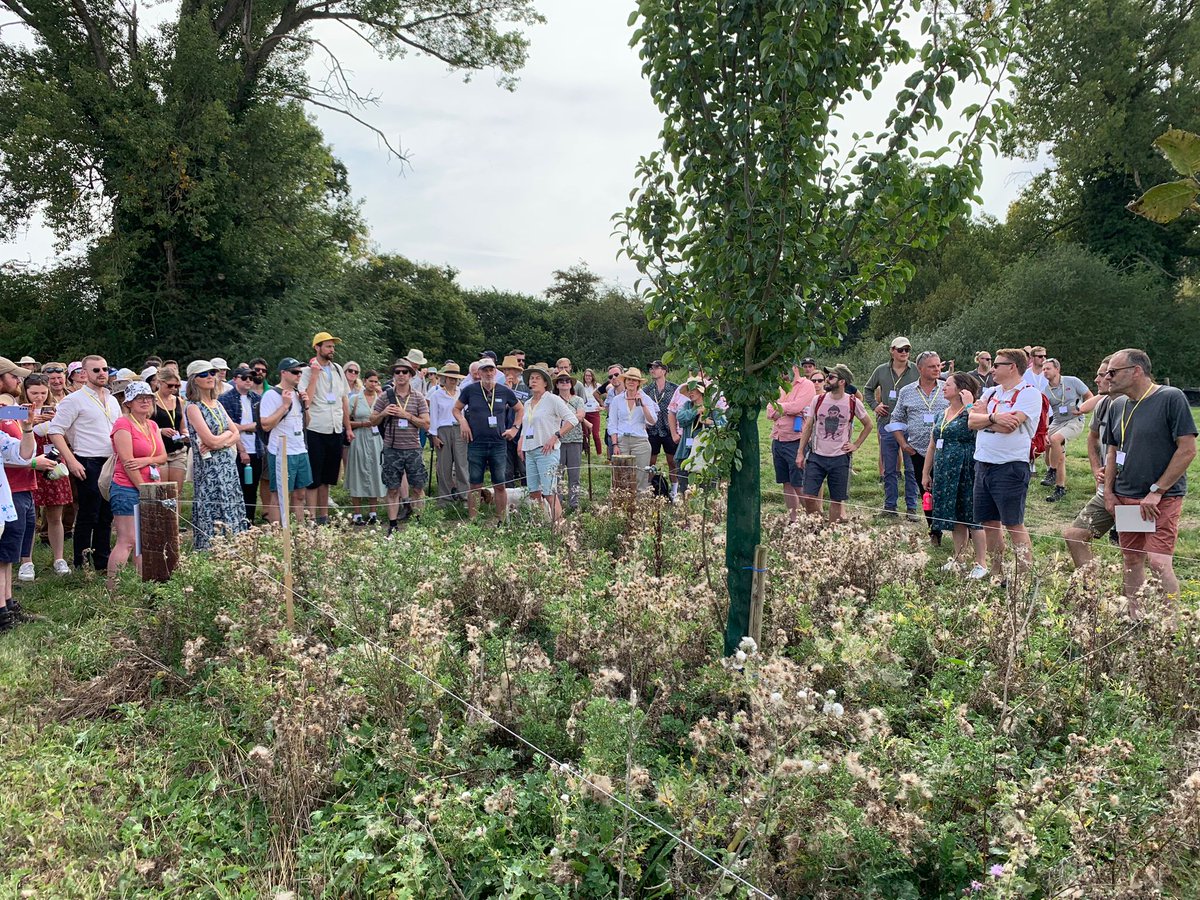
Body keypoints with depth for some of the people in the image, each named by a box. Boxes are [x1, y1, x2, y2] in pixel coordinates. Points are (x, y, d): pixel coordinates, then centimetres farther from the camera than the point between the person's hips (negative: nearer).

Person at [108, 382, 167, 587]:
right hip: (127, 489, -8)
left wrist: (146, 460, -12)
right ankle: (112, 587, -6)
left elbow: (163, 457, 9)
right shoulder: (123, 424, -8)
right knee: (128, 541, -10)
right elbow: (127, 462, -14)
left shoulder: (152, 425, 15)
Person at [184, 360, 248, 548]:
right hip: (209, 468, -7)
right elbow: (211, 440, -17)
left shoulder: (217, 404, 14)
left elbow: (237, 436, 8)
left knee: (232, 515, 6)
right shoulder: (193, 407, -7)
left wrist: (219, 442, -10)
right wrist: (228, 434, 1)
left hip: (229, 466, 7)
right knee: (212, 519, -4)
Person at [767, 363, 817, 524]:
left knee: (799, 485, -5)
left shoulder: (806, 385, -4)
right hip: (777, 440, 7)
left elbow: (796, 407, -19)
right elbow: (770, 413, 7)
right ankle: (792, 519, 20)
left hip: (795, 441, -7)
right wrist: (786, 409, -11)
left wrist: (778, 406, -2)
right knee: (786, 484, 11)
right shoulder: (781, 387, 16)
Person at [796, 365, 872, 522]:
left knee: (837, 500, 6)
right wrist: (800, 453, 2)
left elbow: (868, 425, 12)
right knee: (809, 496, -6)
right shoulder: (817, 400, 1)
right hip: (816, 456, 1)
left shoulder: (854, 403, -3)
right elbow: (807, 427, 6)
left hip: (840, 458, -1)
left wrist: (856, 445, 4)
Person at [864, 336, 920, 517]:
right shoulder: (881, 371, 5)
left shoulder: (917, 371, -2)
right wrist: (875, 405, 7)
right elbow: (868, 388, 20)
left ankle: (912, 506, 10)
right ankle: (890, 505, 18)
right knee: (889, 469, 9)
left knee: (911, 469, 2)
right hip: (887, 425, 2)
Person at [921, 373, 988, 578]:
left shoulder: (971, 412, -8)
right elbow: (932, 446, 19)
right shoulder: (941, 415, 14)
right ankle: (957, 558, 22)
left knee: (972, 517, -2)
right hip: (945, 473, 7)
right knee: (955, 517, 13)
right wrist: (925, 473, 19)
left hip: (967, 473, -7)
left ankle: (981, 563, 5)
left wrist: (969, 405, -21)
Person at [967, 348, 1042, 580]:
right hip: (983, 464, 7)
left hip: (1011, 467, -7)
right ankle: (997, 576, 23)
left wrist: (983, 415, -3)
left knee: (1014, 525, -5)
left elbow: (1008, 426, -19)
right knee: (989, 523, 12)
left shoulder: (1029, 394, -7)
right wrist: (993, 417, -14)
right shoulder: (990, 393, 16)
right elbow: (971, 422, 3)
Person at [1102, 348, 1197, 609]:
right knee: (1132, 560, 10)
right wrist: (1109, 492, 7)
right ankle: (1134, 620, 21)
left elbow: (1188, 450, -13)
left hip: (1163, 499, -6)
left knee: (1158, 562, -13)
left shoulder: (1171, 398, -11)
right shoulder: (1117, 406, 9)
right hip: (1124, 499, 6)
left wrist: (1156, 492, -15)